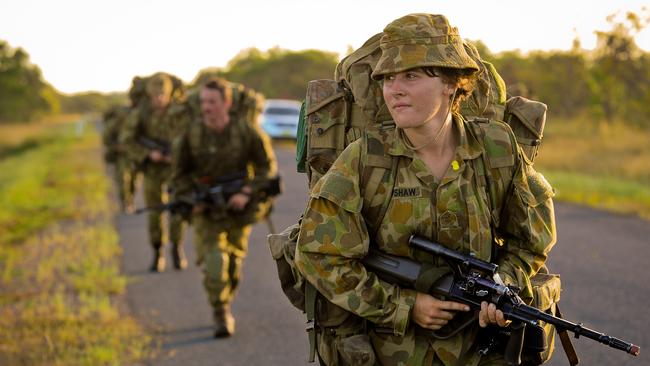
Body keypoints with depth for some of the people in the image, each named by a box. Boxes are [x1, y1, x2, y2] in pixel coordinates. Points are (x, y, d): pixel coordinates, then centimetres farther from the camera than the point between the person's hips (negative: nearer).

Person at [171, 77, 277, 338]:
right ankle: (221, 315, -1)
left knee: (233, 265, 13)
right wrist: (192, 200, -11)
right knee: (213, 263, -17)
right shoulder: (192, 134, -12)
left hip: (238, 207, 1)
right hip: (206, 209, -1)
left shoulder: (246, 130, -14)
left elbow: (267, 166, -5)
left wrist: (247, 194, -17)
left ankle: (225, 306, 38)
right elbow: (180, 172, 3)